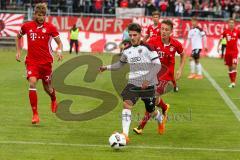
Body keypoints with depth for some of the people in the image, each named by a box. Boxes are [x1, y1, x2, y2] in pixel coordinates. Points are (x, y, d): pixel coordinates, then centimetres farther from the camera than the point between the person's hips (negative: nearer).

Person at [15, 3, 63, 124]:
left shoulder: (50, 27, -4)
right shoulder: (27, 26, 1)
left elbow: (59, 42, 4)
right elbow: (18, 37, 20)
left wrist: (59, 51, -17)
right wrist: (18, 51, 12)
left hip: (46, 61, 0)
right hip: (31, 61, 0)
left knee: (47, 88, 11)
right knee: (32, 83, -20)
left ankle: (54, 100, 49)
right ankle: (35, 114, -15)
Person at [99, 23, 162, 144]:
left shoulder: (147, 48, -10)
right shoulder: (127, 50, 7)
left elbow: (157, 65, -13)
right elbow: (120, 63, 23)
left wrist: (147, 80, -20)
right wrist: (107, 67, 9)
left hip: (148, 84, -4)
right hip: (133, 83, 4)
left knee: (151, 111, 9)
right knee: (126, 103, -21)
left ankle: (161, 120, 47)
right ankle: (125, 134, -28)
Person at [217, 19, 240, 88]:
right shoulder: (226, 31, 2)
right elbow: (221, 39, 12)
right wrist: (218, 46, 4)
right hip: (228, 51, 3)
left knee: (234, 66, -14)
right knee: (230, 67, 8)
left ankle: (234, 82, -12)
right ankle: (231, 82, 16)